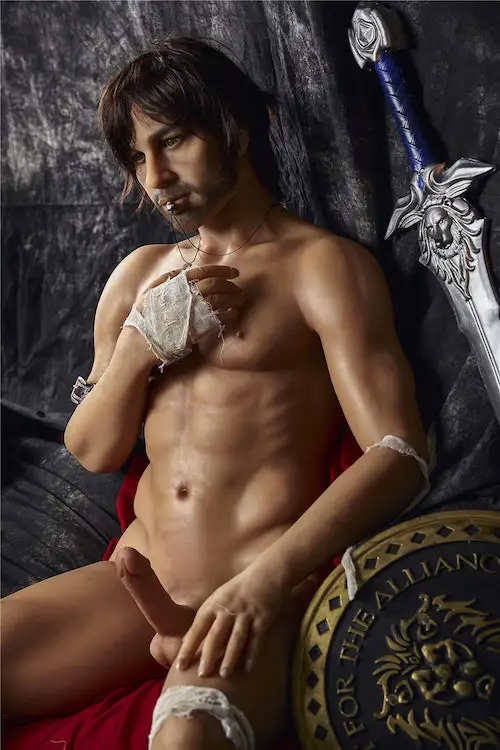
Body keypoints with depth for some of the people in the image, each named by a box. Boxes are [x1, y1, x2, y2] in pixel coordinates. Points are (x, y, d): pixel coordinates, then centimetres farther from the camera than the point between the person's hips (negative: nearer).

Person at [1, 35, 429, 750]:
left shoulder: (324, 264, 0)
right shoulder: (139, 275, 18)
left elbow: (399, 455, -11)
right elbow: (92, 451, 17)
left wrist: (267, 579, -24)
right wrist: (140, 345, -1)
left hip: (264, 592, -6)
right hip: (140, 583, 7)